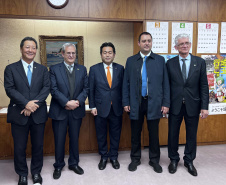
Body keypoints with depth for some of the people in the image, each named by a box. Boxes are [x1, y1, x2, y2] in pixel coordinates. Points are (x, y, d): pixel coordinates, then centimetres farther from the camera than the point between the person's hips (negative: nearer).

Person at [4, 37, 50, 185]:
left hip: (38, 114, 2)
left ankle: (36, 172, 32)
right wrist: (26, 103, -19)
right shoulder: (11, 69, 3)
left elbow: (46, 88, -2)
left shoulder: (42, 69, 9)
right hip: (19, 115, -1)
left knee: (38, 145, 12)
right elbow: (9, 89, -7)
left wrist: (34, 104, -16)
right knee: (20, 147, 9)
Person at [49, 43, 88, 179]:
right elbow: (54, 90, -8)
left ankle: (74, 163, 32)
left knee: (75, 138, 13)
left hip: (76, 110, 2)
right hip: (59, 111, -2)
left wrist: (78, 101, -13)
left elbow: (86, 88, 3)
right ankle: (59, 166, 27)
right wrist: (67, 102, -18)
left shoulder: (82, 69, 8)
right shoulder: (54, 69, 0)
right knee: (59, 140, 8)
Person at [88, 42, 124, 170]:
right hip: (100, 108, -1)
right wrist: (92, 107, -4)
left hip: (116, 108, 1)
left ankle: (114, 157, 31)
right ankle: (104, 157, 30)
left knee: (115, 134, 12)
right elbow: (91, 89, 1)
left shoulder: (120, 68, 3)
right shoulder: (94, 69, 0)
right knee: (101, 135, 11)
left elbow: (123, 87, 5)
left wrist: (124, 104, 0)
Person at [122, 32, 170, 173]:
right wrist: (126, 102, 0)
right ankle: (135, 159, 30)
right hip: (136, 103, 1)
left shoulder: (160, 60, 5)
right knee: (135, 133, 11)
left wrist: (166, 103, -2)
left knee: (154, 134, 9)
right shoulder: (131, 61, 6)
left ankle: (154, 160, 29)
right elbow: (126, 83, 5)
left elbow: (165, 83, 3)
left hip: (154, 103, 0)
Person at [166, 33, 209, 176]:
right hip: (175, 105, 0)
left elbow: (204, 86, -1)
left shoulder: (200, 62, 1)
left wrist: (204, 106, -6)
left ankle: (189, 161, 33)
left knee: (191, 135, 12)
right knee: (173, 134, 11)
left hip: (193, 105, 0)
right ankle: (174, 159, 32)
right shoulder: (170, 63, 1)